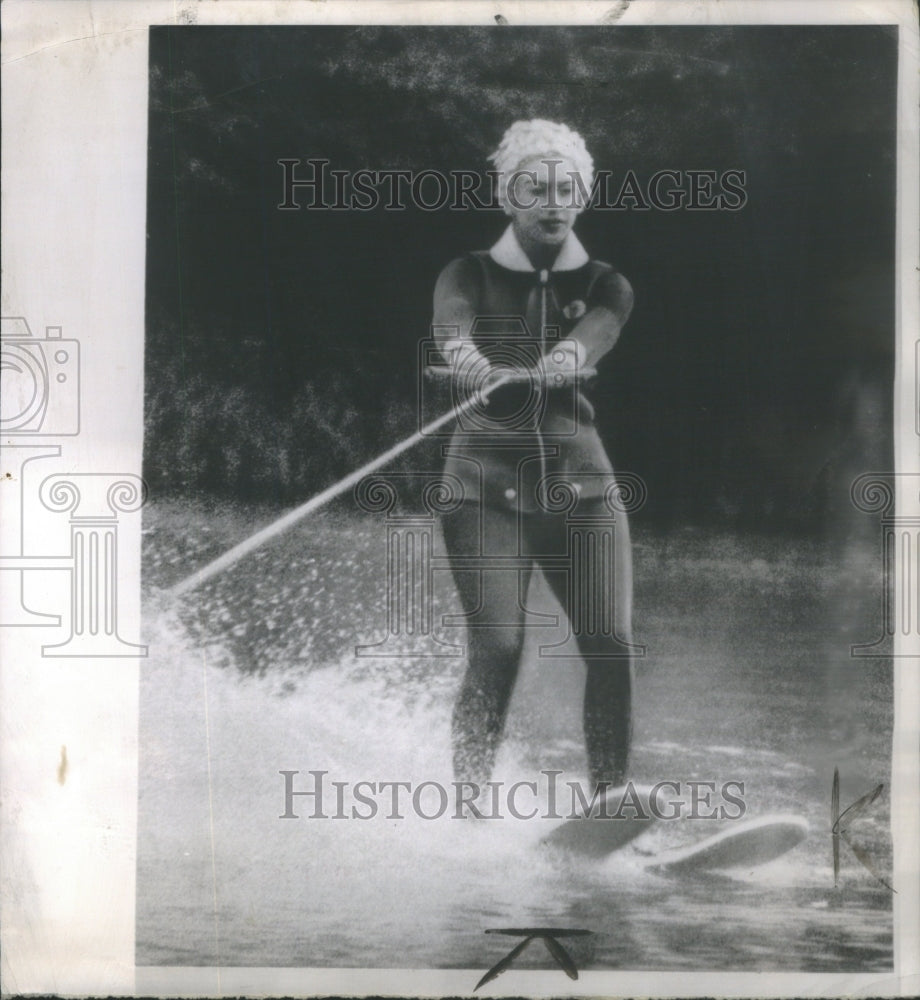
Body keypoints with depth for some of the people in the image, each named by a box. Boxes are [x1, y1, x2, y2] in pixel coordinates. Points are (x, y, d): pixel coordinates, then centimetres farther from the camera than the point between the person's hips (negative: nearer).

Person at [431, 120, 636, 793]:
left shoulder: (605, 287, 10)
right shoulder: (472, 275, 6)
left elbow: (591, 337, -13)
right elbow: (452, 326, -17)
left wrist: (569, 357, -38)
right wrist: (462, 356, -42)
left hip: (580, 483, 2)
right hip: (487, 484, -2)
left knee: (612, 646, -10)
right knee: (497, 650, -15)